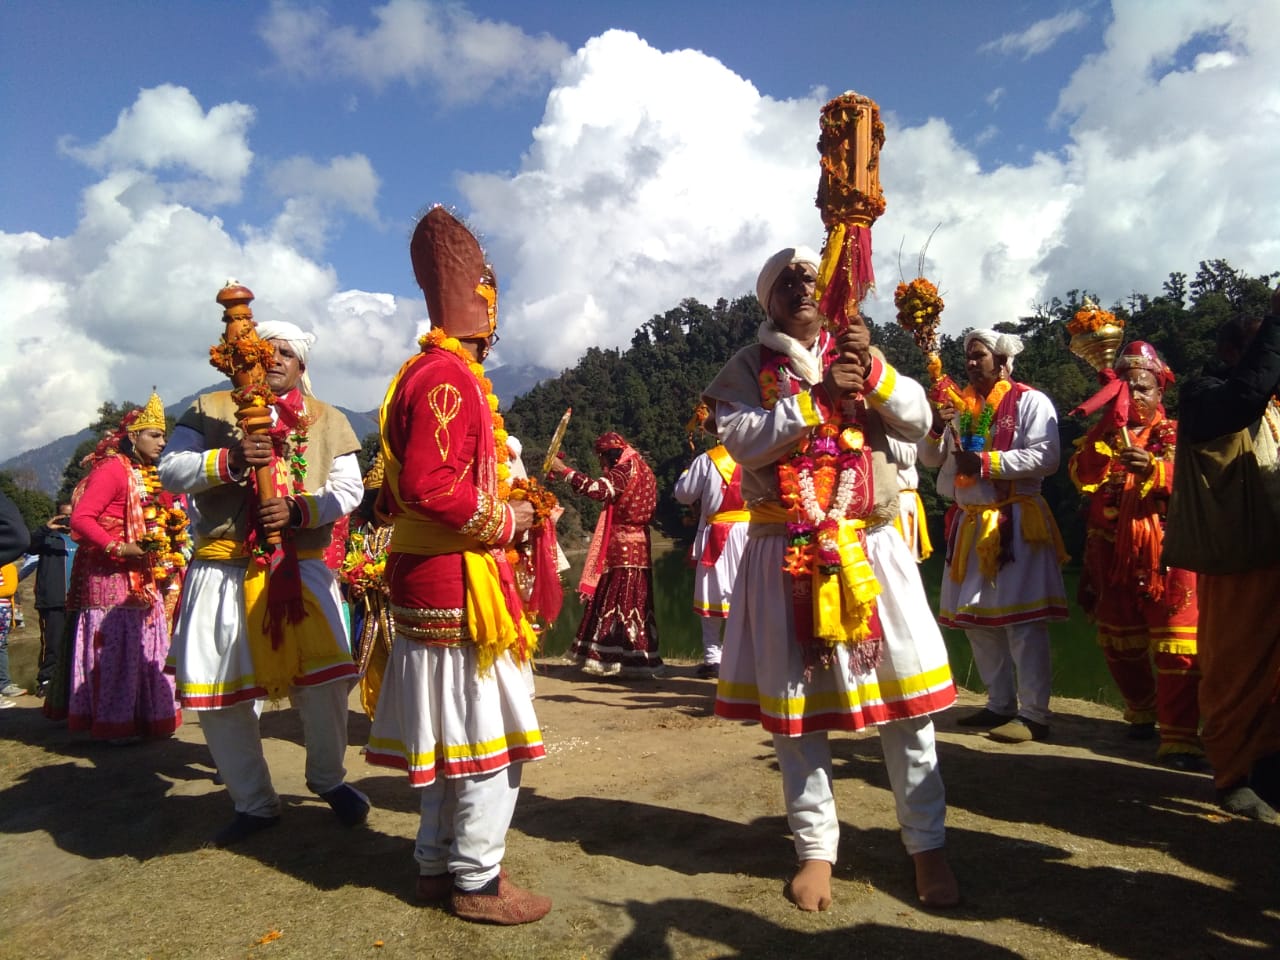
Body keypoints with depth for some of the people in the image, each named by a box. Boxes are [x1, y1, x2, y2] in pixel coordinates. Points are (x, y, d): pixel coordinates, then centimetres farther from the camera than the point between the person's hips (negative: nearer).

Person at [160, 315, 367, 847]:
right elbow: (171, 470, 2)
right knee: (217, 690, 4)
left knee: (323, 677, -9)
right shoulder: (209, 410, 11)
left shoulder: (328, 420, 13)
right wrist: (228, 460, -17)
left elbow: (348, 488, 4)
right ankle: (254, 803, 24)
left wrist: (298, 509, -14)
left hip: (300, 567, 0)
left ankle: (327, 778, 20)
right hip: (221, 570, 1)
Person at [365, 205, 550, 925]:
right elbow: (429, 485, -27)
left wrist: (503, 502, 15)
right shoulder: (450, 377, -17)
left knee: (450, 729, 18)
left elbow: (406, 484, 19)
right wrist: (504, 521, -13)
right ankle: (477, 881, 14)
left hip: (432, 580, 10)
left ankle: (438, 864, 30)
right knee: (488, 736, 0)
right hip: (460, 582, -10)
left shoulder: (429, 372, 16)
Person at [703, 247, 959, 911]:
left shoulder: (855, 357, 13)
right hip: (788, 553, -2)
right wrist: (819, 397, -15)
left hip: (870, 545, 2)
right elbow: (740, 439, -11)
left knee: (905, 693, 3)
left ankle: (927, 845, 20)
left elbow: (918, 422, 4)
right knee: (795, 700, 4)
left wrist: (872, 367, -10)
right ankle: (815, 849, 20)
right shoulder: (748, 367, 6)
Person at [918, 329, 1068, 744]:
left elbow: (1045, 458, -15)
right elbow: (931, 459, 14)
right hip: (969, 520, 7)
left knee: (1021, 619, -8)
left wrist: (987, 462, -17)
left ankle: (1034, 715, 0)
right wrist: (936, 429, -4)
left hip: (1015, 520, -7)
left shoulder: (1030, 401, -3)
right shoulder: (960, 405, 17)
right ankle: (1000, 704, 24)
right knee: (975, 617, 11)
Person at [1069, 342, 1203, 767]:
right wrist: (1108, 428, -16)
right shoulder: (1101, 435, 14)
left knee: (1176, 645, -9)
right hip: (1112, 555, 3)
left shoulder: (1175, 434, 7)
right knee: (1118, 643, 13)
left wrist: (1153, 468, -31)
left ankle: (1179, 736, -5)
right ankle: (1142, 711, 34)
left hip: (1166, 554, -3)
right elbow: (1081, 475, -6)